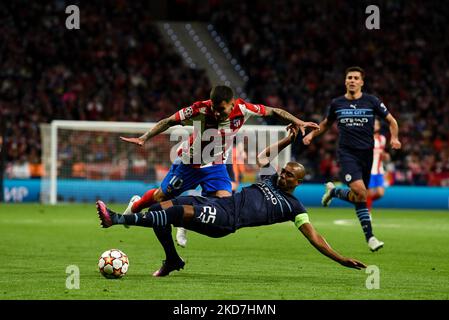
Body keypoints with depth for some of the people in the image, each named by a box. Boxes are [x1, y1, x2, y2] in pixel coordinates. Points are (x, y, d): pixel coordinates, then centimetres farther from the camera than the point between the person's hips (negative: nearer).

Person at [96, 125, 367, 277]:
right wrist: (289, 140, 28)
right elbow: (264, 155, 37)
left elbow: (314, 238, 6)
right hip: (219, 204, 7)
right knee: (160, 207, -8)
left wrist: (341, 259, -1)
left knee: (177, 212, -30)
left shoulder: (294, 207, 8)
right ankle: (173, 261, 7)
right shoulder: (271, 181, 25)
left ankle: (117, 219, -38)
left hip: (225, 221, -7)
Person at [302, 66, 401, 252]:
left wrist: (394, 138, -9)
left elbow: (391, 120, 9)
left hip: (366, 153, 2)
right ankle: (369, 236, -12)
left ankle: (333, 192, 37)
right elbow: (326, 123, 24)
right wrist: (312, 134, 8)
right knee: (360, 191, -21)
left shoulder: (372, 102, 2)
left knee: (357, 197, 4)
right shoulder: (336, 104, 6)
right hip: (346, 152, -2)